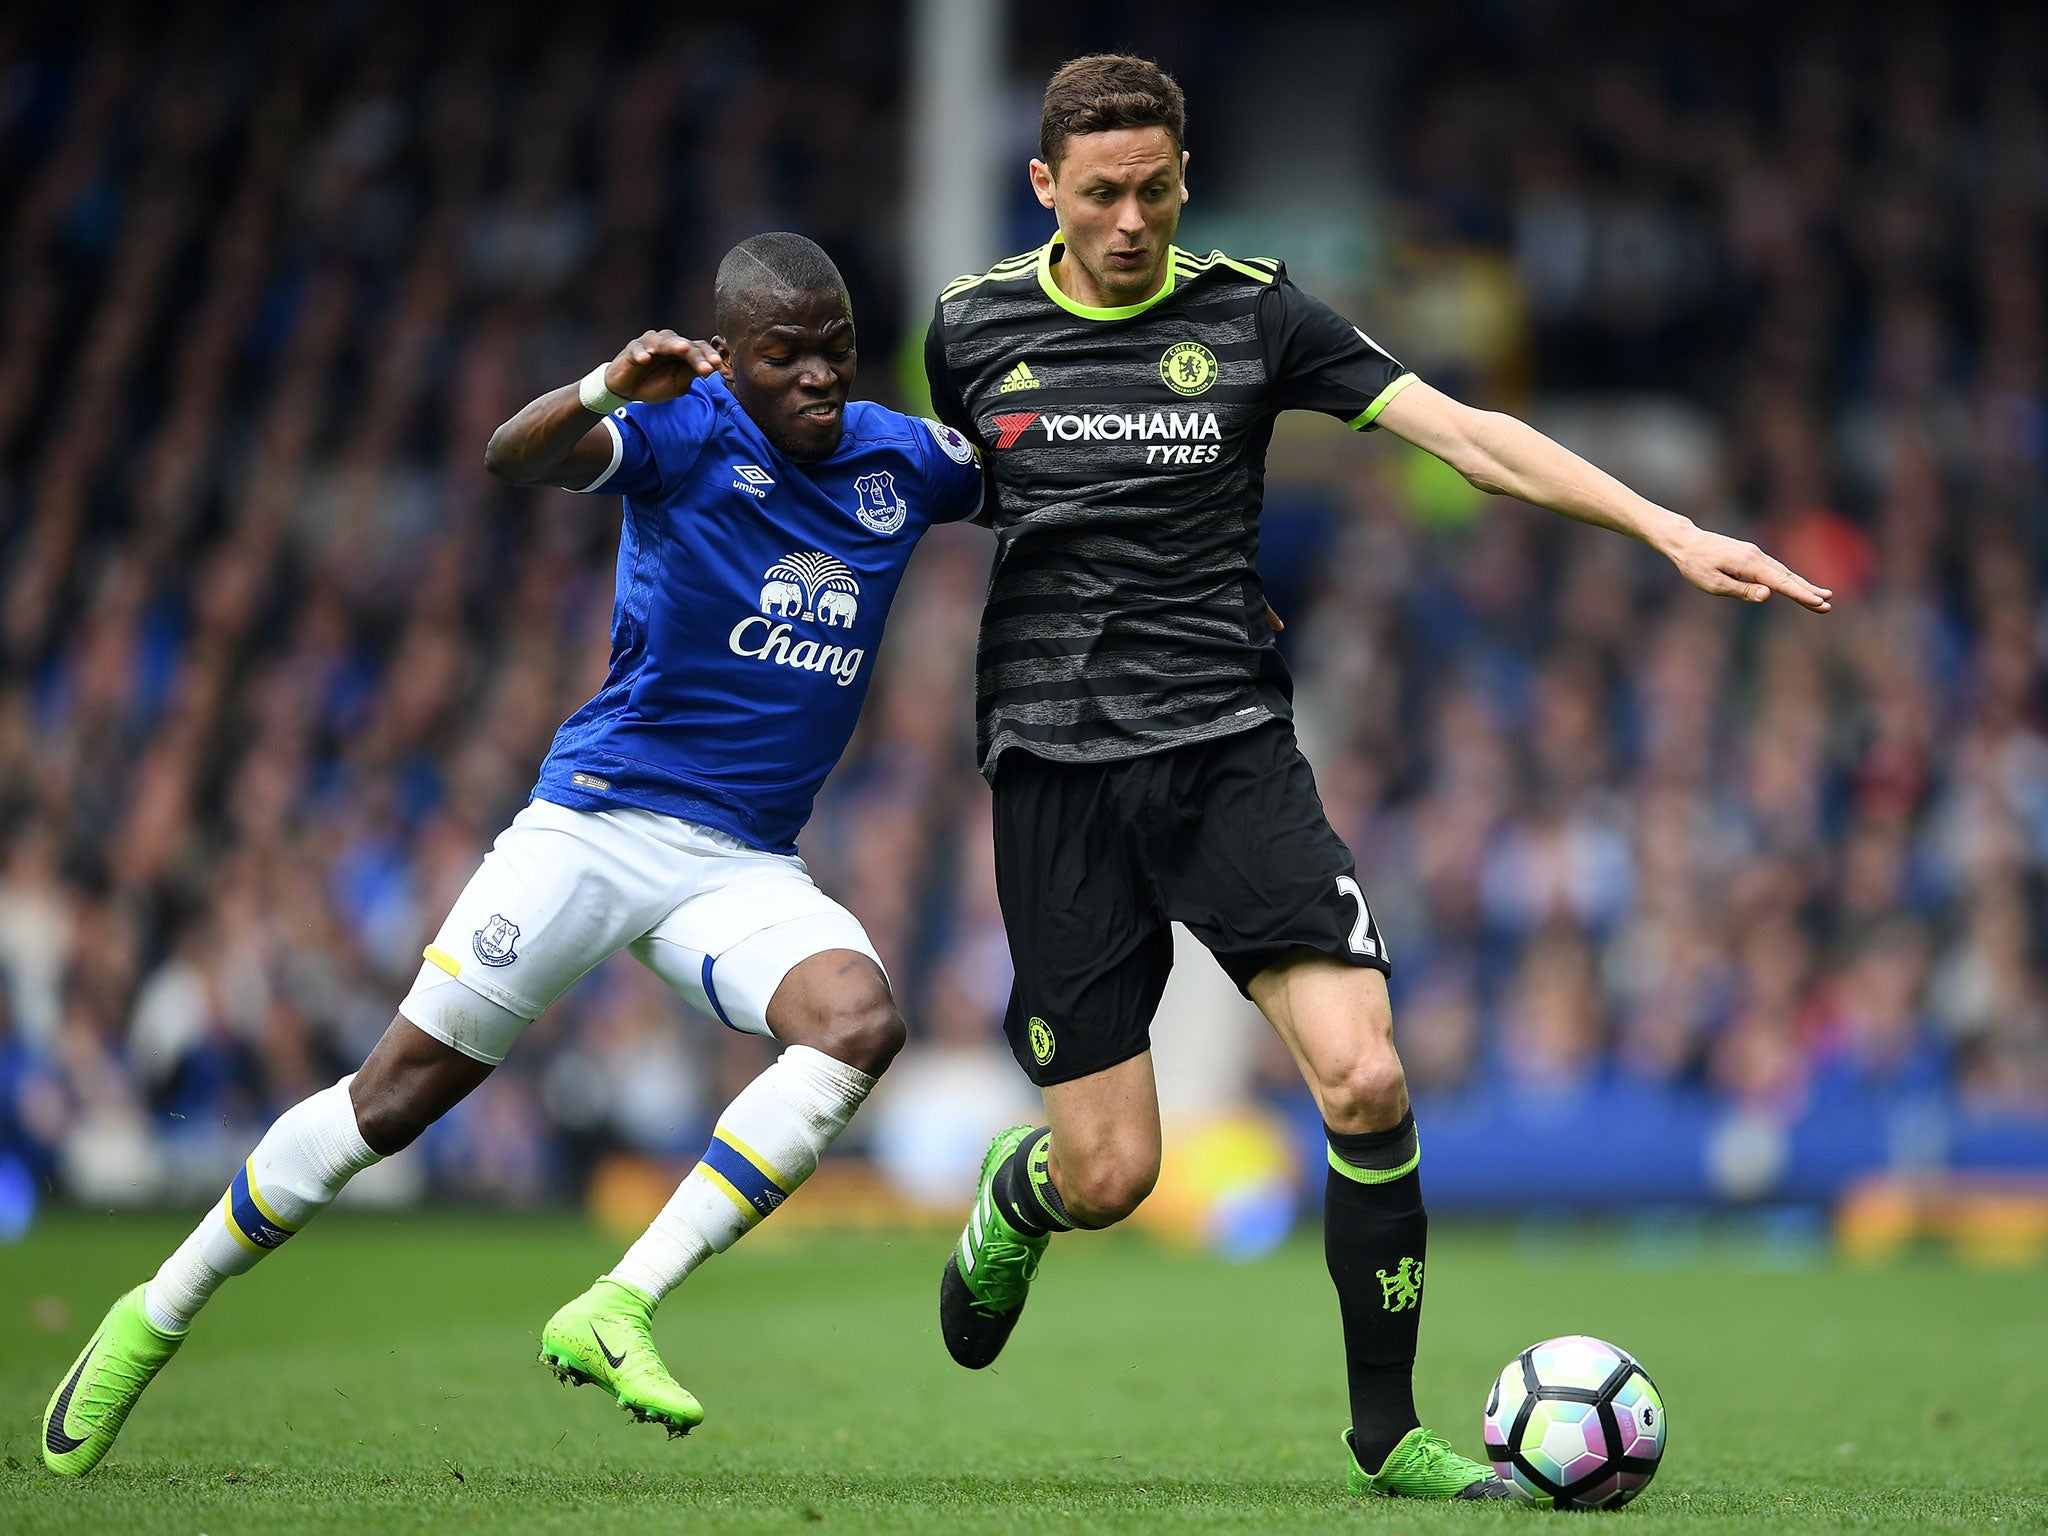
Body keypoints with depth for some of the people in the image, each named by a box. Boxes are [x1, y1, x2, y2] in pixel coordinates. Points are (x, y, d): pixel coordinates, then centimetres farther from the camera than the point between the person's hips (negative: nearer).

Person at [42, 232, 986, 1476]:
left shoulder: (898, 461, 5)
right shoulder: (689, 430, -10)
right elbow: (517, 459, -29)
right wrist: (605, 391, -49)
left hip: (743, 864, 4)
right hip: (597, 821, -3)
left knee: (861, 1021, -26)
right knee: (400, 1092, -1)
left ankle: (616, 1312, -24)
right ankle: (157, 1316, 17)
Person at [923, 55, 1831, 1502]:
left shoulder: (1254, 311, 1)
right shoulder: (973, 327, 4)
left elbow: (1463, 431, -4)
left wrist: (1672, 531, -13)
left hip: (1233, 748, 0)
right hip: (1057, 770, 0)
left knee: (1365, 1075, -18)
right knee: (1110, 1175, -4)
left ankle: (1388, 1429, 0)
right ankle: (1017, 1193, 36)